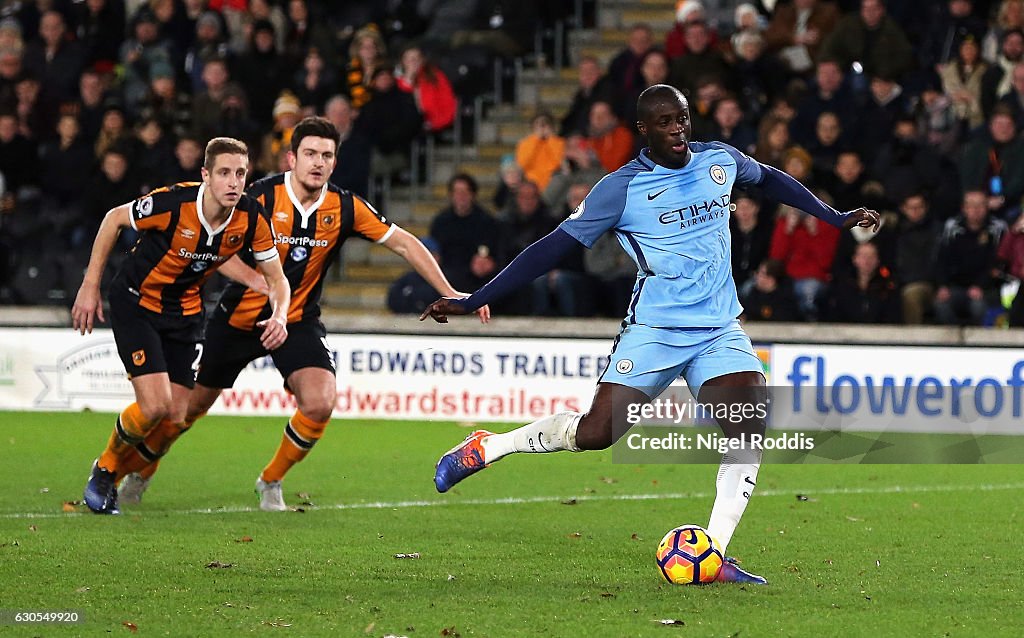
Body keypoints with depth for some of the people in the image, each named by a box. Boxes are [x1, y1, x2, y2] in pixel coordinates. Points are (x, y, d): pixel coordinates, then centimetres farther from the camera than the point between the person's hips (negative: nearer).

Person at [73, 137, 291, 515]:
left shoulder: (251, 218, -16)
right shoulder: (173, 204, -28)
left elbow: (276, 278, -3)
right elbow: (115, 219, -11)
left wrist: (279, 315, -25)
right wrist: (90, 287, -8)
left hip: (185, 311, 5)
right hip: (136, 302, -5)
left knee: (176, 417, 2)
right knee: (156, 406, -17)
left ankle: (114, 476, 27)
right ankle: (104, 469, 10)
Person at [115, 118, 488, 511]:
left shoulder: (344, 208, -11)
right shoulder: (263, 196, -19)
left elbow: (403, 243, -4)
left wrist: (450, 293, -8)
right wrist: (260, 282, -40)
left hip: (298, 321, 1)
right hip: (239, 317, -1)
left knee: (320, 403, -22)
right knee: (190, 405, 9)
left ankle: (271, 481, 4)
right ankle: (136, 470, 36)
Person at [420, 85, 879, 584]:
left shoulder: (720, 160, 6)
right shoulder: (621, 188, -7)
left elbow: (769, 178, 29)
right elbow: (555, 246, -6)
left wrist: (835, 217, 29)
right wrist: (472, 301, -9)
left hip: (720, 329, 4)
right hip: (652, 331, -4)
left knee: (750, 427, -19)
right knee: (596, 433, -13)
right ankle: (487, 447, 11)